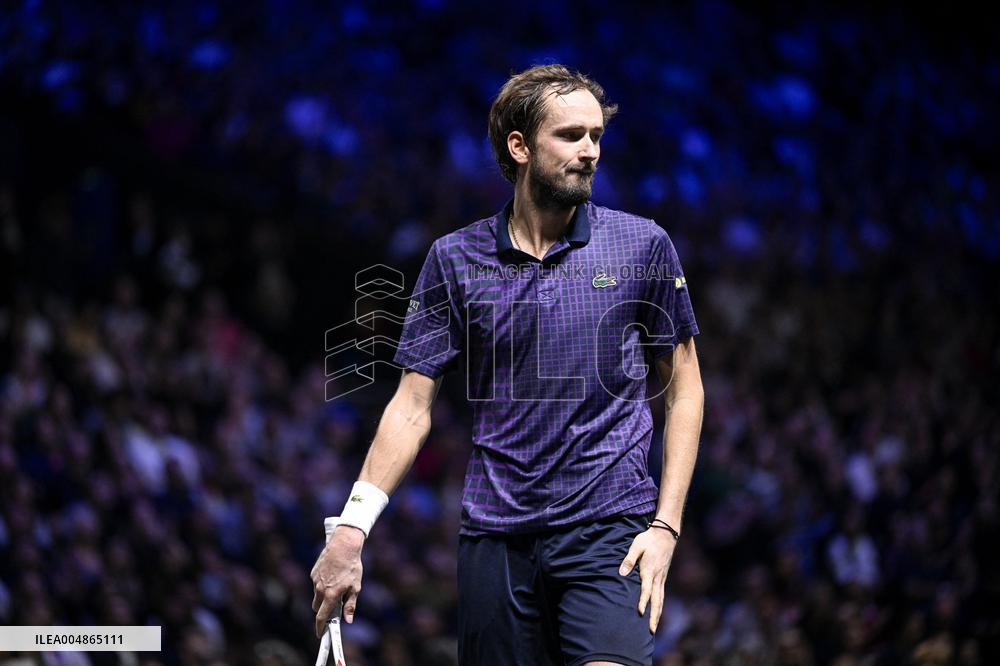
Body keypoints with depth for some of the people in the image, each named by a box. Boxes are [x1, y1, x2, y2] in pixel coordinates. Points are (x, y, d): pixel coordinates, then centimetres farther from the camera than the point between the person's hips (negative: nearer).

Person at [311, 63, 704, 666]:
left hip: (609, 526, -2)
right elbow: (413, 405, 6)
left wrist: (666, 526, -1)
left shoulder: (643, 246, 3)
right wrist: (352, 528, -4)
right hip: (495, 536, 2)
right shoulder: (455, 259, 6)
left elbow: (684, 388, 8)